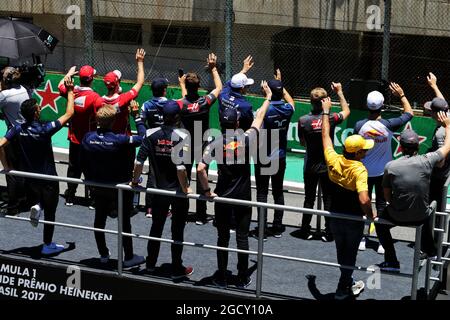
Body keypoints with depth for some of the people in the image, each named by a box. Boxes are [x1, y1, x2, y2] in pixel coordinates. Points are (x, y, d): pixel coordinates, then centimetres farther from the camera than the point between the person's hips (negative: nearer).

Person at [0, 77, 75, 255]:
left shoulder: (18, 129, -11)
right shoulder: (45, 129, -22)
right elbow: (69, 113, -15)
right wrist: (70, 91, -6)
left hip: (29, 177, 4)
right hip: (48, 178, -4)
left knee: (35, 198, 32)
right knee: (50, 212, 10)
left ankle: (36, 206, -3)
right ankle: (48, 245, 18)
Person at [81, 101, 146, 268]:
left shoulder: (88, 138, -11)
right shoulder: (119, 140, -25)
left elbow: (83, 163, -1)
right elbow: (142, 138, -15)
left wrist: (91, 180, 14)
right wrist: (137, 115, -7)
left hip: (98, 187, 4)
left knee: (100, 219, 18)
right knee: (125, 221, 9)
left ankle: (103, 254, 28)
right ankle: (129, 257, 17)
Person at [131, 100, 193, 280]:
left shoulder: (151, 135, -8)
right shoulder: (182, 136, -18)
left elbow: (139, 161, -9)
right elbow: (181, 166, -24)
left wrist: (135, 181, 7)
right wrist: (185, 188, -12)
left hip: (159, 190, 3)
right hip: (178, 191, -3)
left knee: (156, 227, 19)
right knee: (177, 231, 8)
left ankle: (151, 264, 29)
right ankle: (177, 270, 15)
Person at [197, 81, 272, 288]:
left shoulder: (216, 144, -11)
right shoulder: (247, 139, -10)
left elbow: (200, 169, -22)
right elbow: (259, 118, 7)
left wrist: (206, 191, -10)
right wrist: (268, 97, 22)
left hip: (222, 198, 0)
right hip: (243, 197, 0)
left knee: (223, 238, 11)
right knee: (242, 237, 7)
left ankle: (221, 277, 18)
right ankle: (243, 278, 15)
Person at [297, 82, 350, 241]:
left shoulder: (303, 120, -13)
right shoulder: (332, 118, -14)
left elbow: (302, 142, 2)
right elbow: (346, 111, 8)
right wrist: (339, 92, 15)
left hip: (310, 167, 1)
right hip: (327, 167, -1)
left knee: (309, 198, 13)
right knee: (328, 199, 9)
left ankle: (305, 231, 19)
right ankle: (328, 232, 11)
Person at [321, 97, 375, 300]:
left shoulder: (334, 161, -15)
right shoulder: (359, 170, -29)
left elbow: (325, 136, 1)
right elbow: (364, 200, -40)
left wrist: (326, 111, 13)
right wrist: (371, 215, -20)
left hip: (335, 217, 5)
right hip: (353, 220, -5)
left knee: (341, 251, 24)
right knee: (349, 254, 15)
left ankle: (348, 283, 42)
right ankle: (342, 290, 25)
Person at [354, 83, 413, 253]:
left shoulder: (359, 125, -16)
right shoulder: (389, 125, -18)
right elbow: (409, 113, -2)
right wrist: (401, 95, 8)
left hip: (364, 172, 1)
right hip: (383, 173, -1)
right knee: (381, 205, 9)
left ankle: (361, 239, 19)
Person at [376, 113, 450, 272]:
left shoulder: (390, 166, -18)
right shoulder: (426, 161, -17)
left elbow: (387, 194, -5)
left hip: (397, 217, -2)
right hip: (421, 217, 2)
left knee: (380, 223, 30)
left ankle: (391, 261, 24)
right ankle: (429, 249, 48)